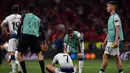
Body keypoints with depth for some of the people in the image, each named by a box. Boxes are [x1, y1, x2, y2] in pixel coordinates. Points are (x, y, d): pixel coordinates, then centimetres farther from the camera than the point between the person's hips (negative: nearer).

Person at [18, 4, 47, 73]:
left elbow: (20, 27, 9)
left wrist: (19, 36, 23)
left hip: (25, 35, -2)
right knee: (39, 54, 14)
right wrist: (44, 42, 31)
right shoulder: (38, 19, 24)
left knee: (20, 54, 9)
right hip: (35, 37, 2)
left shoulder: (24, 16, 15)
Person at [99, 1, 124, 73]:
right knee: (116, 57, 6)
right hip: (110, 40, 9)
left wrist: (116, 41, -24)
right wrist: (105, 41, 25)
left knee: (105, 55, -9)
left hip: (113, 40, -9)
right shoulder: (111, 17, 20)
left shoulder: (115, 17, -9)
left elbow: (117, 29, -17)